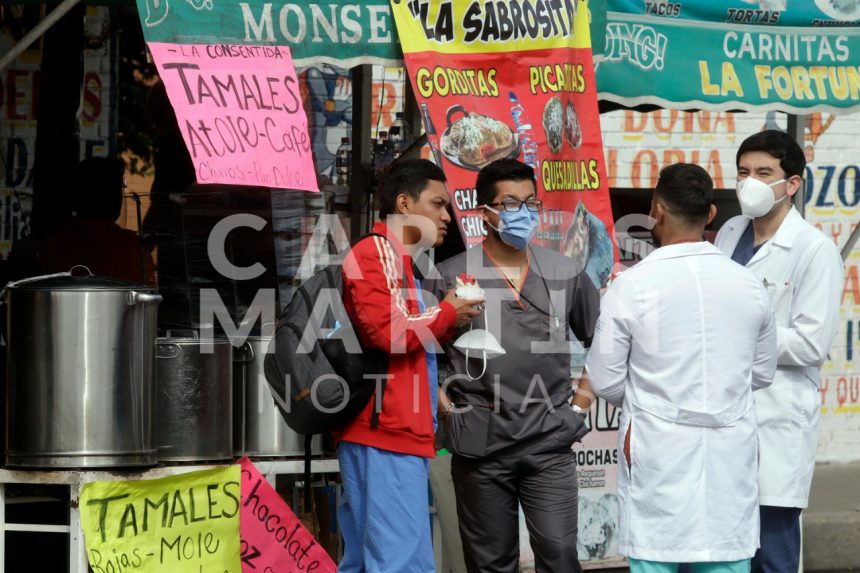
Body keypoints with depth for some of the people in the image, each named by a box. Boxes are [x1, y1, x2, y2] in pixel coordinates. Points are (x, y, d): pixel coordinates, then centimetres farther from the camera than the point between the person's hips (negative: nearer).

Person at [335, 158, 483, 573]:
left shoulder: (398, 260, 21)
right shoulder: (375, 252, -8)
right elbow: (389, 332, -20)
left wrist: (448, 323, 12)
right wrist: (447, 313, -5)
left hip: (390, 434, 10)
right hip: (387, 434, -10)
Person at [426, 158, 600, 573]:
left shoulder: (565, 273, 7)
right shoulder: (450, 276, -1)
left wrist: (582, 400, 9)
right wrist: (446, 407, -3)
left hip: (549, 443, 1)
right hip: (480, 444, -1)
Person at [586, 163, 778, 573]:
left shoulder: (631, 286, -10)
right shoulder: (748, 285, 1)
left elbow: (604, 381, -3)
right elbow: (762, 373, 12)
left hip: (660, 452, -3)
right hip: (730, 455, 3)